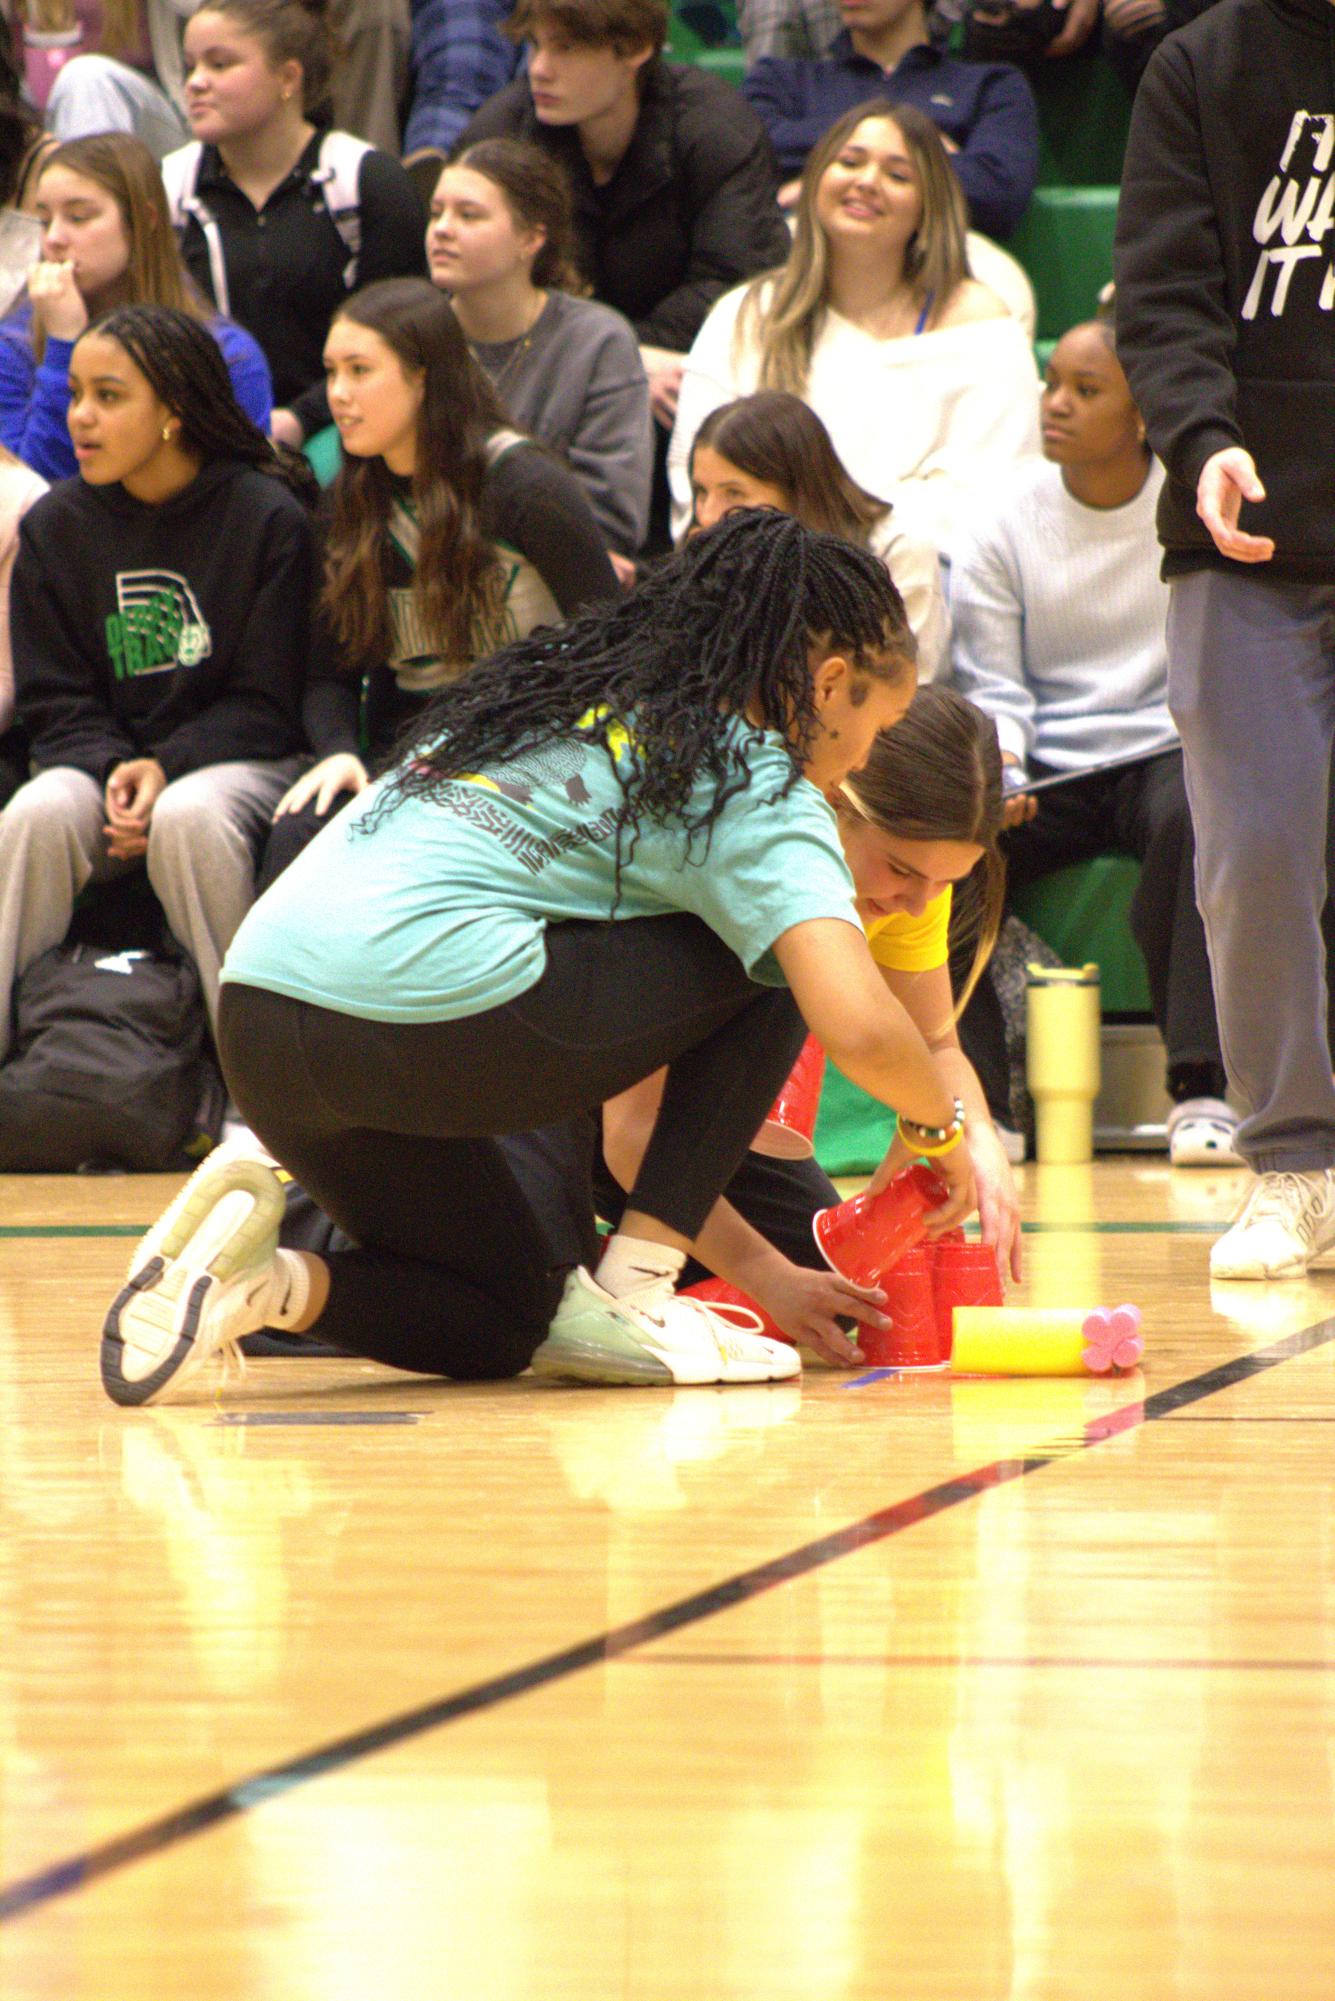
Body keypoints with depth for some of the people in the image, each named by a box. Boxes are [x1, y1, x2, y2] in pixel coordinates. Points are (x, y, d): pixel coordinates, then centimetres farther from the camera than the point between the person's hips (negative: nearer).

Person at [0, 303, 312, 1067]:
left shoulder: (268, 520, -6)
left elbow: (267, 705, -5)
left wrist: (165, 768, -19)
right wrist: (111, 771, -15)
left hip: (231, 758, -3)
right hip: (104, 757, 3)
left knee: (189, 815, -37)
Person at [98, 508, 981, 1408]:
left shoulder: (567, 692, 29)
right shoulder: (755, 785, 4)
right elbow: (858, 1026, -11)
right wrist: (943, 1128, 13)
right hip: (425, 1008, -8)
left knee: (505, 1325, 27)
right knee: (773, 962, 11)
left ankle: (272, 1279, 1)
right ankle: (629, 1298, 8)